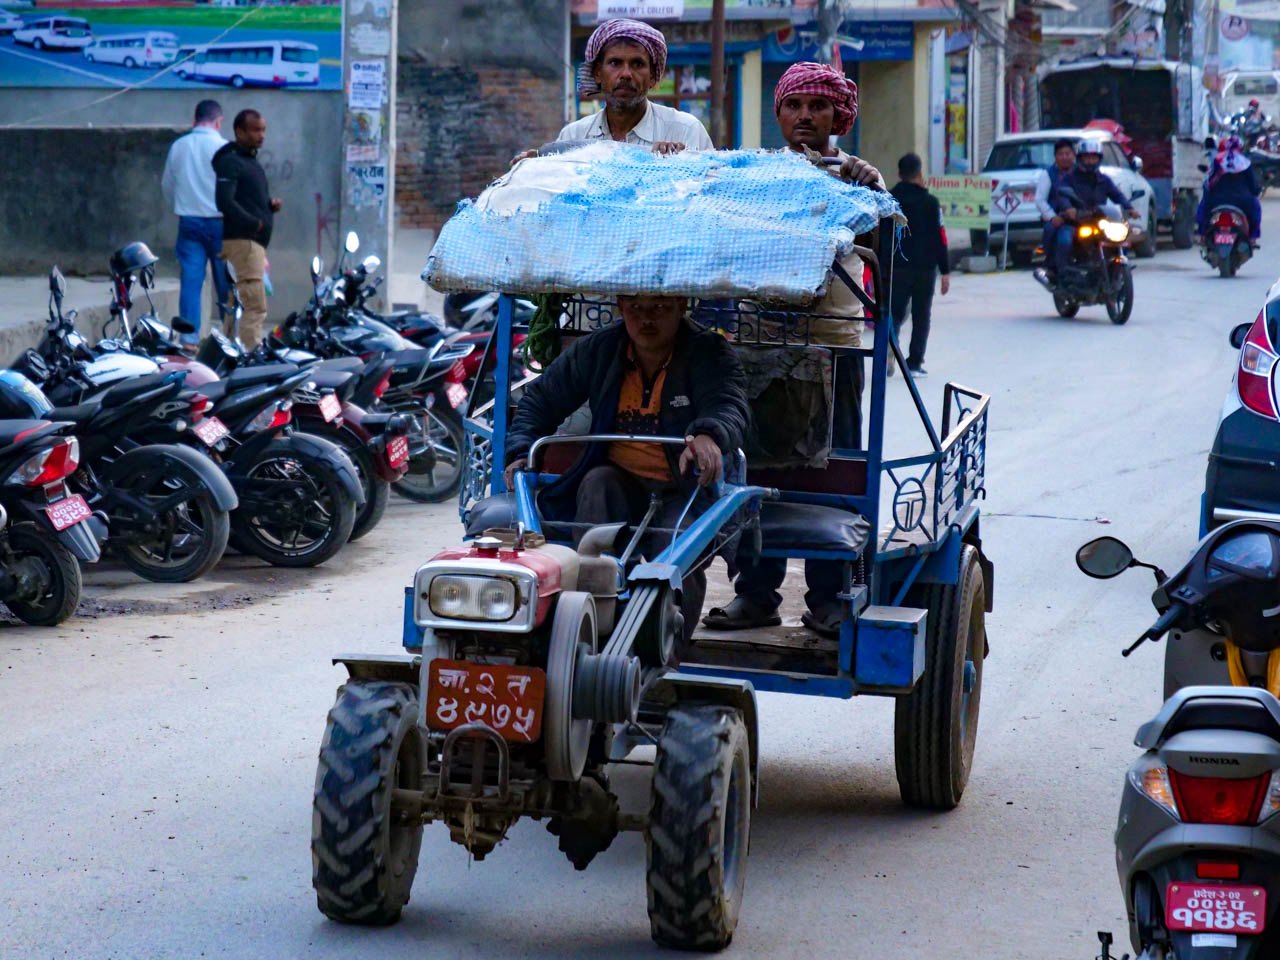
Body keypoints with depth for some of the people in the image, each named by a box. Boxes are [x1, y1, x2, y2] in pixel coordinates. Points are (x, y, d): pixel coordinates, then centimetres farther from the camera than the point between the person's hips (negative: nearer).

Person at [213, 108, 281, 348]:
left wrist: (271, 203, 8)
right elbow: (225, 202, -21)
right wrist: (254, 223, -18)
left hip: (256, 242, 10)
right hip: (243, 240, -10)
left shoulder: (252, 161, 21)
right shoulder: (230, 162, -10)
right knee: (255, 307, -15)